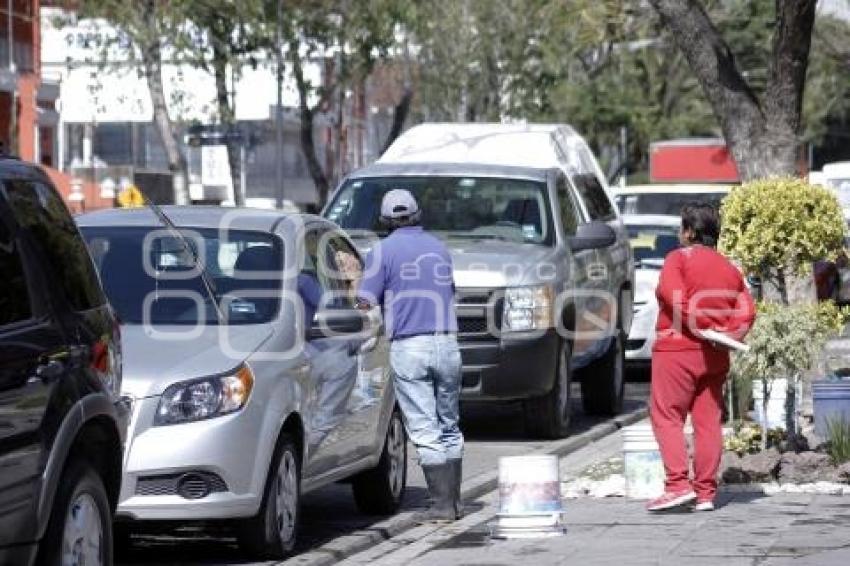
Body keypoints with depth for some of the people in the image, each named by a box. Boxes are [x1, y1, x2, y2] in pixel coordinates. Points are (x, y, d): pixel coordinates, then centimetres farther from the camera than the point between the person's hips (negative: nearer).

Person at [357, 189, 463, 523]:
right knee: (449, 426, 15)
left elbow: (366, 302, -6)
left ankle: (442, 504, -8)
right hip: (446, 343, 4)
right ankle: (454, 501, 17)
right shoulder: (439, 248, 13)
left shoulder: (384, 251, -1)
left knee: (424, 430, -4)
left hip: (408, 347, -4)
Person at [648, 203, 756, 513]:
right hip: (715, 357, 6)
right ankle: (705, 493, 4)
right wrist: (729, 334, -8)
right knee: (708, 422, 5)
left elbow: (675, 298, -18)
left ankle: (678, 484, -16)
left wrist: (703, 326, -16)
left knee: (666, 417, -4)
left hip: (677, 349, -6)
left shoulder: (679, 259, -3)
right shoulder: (730, 269, 15)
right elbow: (747, 311, 4)